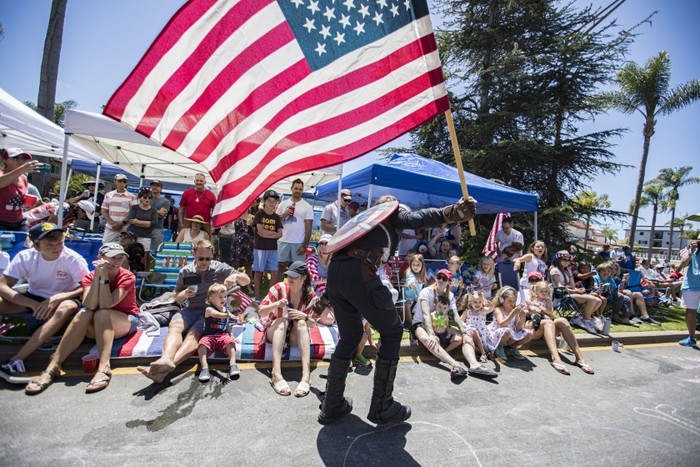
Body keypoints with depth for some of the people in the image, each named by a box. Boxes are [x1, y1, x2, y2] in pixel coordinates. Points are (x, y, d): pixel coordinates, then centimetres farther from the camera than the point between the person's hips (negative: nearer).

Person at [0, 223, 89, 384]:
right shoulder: (26, 257, -11)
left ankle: (16, 360, -37)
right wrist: (33, 304, -28)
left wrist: (57, 298, -31)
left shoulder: (73, 259, -18)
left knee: (67, 307, -38)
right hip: (33, 299, 3)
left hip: (63, 299, -3)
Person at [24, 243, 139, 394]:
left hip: (126, 322, -3)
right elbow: (89, 306, -22)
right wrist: (97, 275, -26)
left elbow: (107, 305, -25)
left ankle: (104, 368, -45)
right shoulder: (89, 277, -3)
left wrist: (104, 276, -27)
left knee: (102, 313, -32)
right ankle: (52, 368, -31)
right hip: (97, 327, 3)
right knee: (84, 313, -28)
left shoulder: (127, 277, -12)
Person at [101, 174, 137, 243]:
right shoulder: (108, 195, 12)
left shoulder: (131, 197, 3)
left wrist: (122, 223, -12)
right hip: (110, 228, 3)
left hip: (125, 229, -3)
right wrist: (112, 223, -6)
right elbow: (104, 211, 10)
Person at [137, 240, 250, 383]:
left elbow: (246, 281, -1)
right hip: (191, 310, 3)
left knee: (194, 333, -31)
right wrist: (184, 294, -8)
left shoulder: (221, 268, -1)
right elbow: (176, 297, 16)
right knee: (174, 326, -28)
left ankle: (167, 368, -51)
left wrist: (236, 276, -23)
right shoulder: (185, 272, 6)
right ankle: (166, 359, -53)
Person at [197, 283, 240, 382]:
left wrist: (231, 335, 16)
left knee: (230, 342, -29)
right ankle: (204, 368, -37)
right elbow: (216, 314, -29)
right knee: (202, 344, -34)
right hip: (209, 336, -3)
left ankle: (233, 365, -35)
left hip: (223, 335, 3)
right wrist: (227, 315, -49)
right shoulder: (209, 309, -4)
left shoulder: (227, 310, 15)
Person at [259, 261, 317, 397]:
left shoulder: (310, 295, -9)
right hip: (275, 331, -1)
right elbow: (261, 311, -13)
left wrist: (304, 317, -29)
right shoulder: (279, 288, -14)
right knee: (282, 320, -33)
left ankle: (306, 375, -45)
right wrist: (276, 304, -33)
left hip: (296, 335, 1)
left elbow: (312, 324, -6)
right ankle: (276, 374, -49)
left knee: (301, 322, -31)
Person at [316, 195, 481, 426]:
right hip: (359, 274, -7)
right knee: (392, 332, 10)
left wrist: (324, 299, 39)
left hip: (333, 271, 7)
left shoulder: (363, 217, 35)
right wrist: (453, 212, -23)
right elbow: (419, 217, -7)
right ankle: (381, 407, 17)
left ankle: (332, 406, 29)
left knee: (350, 336, 22)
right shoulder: (392, 213, 19)